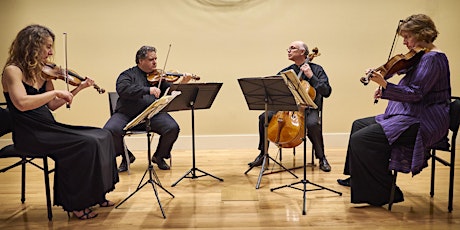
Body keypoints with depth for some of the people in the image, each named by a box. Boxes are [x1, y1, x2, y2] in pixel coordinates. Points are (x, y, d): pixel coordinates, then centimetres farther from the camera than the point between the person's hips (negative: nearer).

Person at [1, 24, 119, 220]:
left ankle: (95, 195, 4)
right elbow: (22, 103, -27)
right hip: (30, 135, -8)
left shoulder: (43, 72, 12)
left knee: (103, 136, -4)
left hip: (48, 128, 8)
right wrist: (56, 92, -22)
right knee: (86, 143, -23)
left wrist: (78, 89, 7)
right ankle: (76, 203, -8)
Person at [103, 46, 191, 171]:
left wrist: (182, 84, -12)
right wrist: (148, 90, -26)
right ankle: (127, 156, 6)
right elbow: (122, 89, -18)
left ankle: (159, 156, 7)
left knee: (173, 128, -23)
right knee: (110, 130, -26)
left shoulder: (158, 77, 15)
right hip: (127, 114, -2)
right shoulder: (128, 75, 4)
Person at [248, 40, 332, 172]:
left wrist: (311, 76, -19)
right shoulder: (286, 71, 10)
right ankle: (262, 154, -1)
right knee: (264, 117, -18)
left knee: (312, 123, -37)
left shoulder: (316, 70, -2)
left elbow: (326, 92, -12)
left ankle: (322, 158, -14)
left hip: (308, 108, -4)